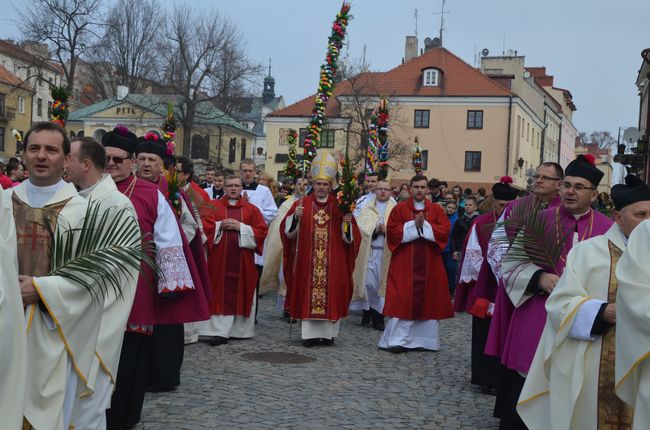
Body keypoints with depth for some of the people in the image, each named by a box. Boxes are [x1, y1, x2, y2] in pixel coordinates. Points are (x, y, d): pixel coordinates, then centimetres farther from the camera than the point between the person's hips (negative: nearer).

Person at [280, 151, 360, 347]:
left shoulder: (339, 206, 4)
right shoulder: (301, 204, 4)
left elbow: (349, 237, 2)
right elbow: (288, 231, -1)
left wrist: (347, 222, -17)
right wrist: (295, 216, -18)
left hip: (333, 262, 0)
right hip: (307, 262, 0)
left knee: (331, 294, 2)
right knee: (308, 294, 0)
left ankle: (328, 333, 11)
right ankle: (309, 333, 6)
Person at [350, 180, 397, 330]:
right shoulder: (367, 208, 11)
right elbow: (362, 226, 1)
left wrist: (387, 230, -18)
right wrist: (374, 230, -14)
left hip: (386, 252, 0)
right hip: (369, 251, 0)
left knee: (382, 283, 1)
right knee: (368, 282, -5)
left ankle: (378, 317, 9)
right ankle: (367, 310, 15)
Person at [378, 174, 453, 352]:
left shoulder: (437, 210, 8)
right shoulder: (400, 208, 3)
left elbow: (445, 231, -4)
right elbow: (392, 232, -7)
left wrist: (424, 225, -13)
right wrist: (413, 225, -14)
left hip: (429, 264, 2)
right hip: (404, 263, -2)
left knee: (427, 300, 5)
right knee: (403, 300, -5)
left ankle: (425, 339, 14)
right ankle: (398, 340, -3)